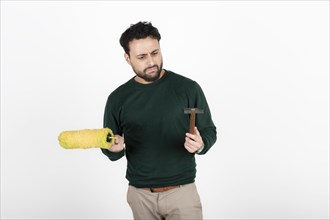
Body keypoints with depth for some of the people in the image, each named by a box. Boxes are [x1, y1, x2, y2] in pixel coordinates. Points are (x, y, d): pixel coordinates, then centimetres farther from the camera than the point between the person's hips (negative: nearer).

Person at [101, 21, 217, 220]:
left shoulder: (188, 88, -6)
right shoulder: (118, 99, 1)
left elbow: (209, 131, 1)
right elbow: (112, 151, 8)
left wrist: (200, 145, -21)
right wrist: (114, 148, -15)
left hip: (181, 191, -2)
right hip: (140, 194, 2)